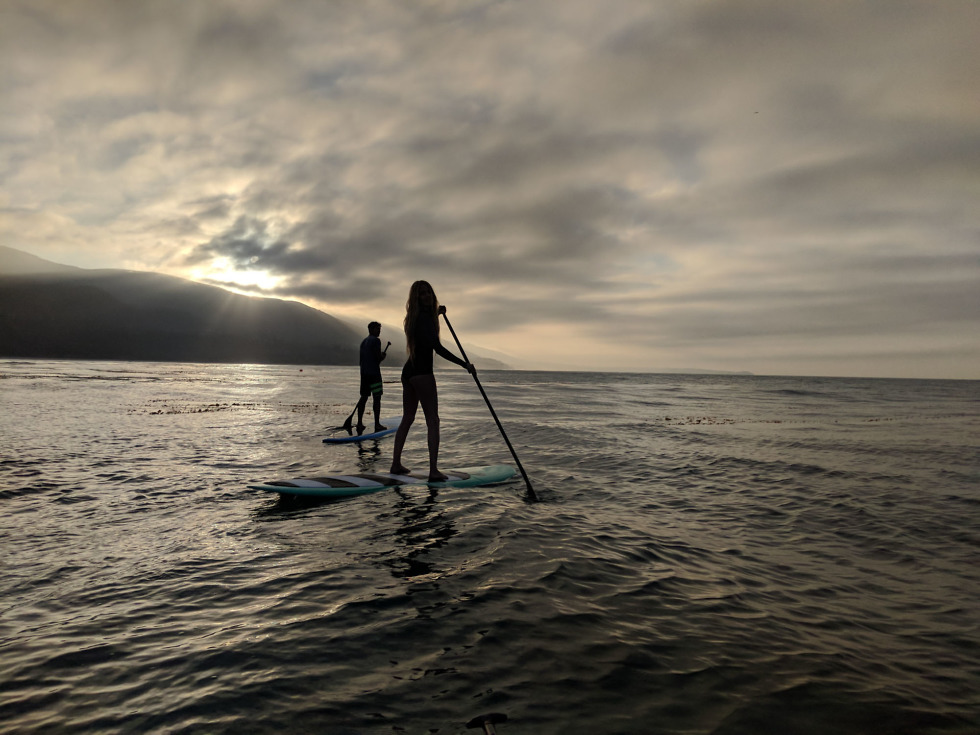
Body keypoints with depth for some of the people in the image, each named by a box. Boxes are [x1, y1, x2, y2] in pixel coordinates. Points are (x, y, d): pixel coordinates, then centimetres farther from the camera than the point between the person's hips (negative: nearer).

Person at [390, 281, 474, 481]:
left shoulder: (416, 316, 13)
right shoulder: (425, 317, -14)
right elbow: (437, 347, -25)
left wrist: (436, 314, 33)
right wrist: (465, 364, -24)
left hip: (408, 372, 9)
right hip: (422, 373, -9)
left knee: (407, 418, 16)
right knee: (432, 420, -7)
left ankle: (396, 464, 21)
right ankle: (433, 470, -12)